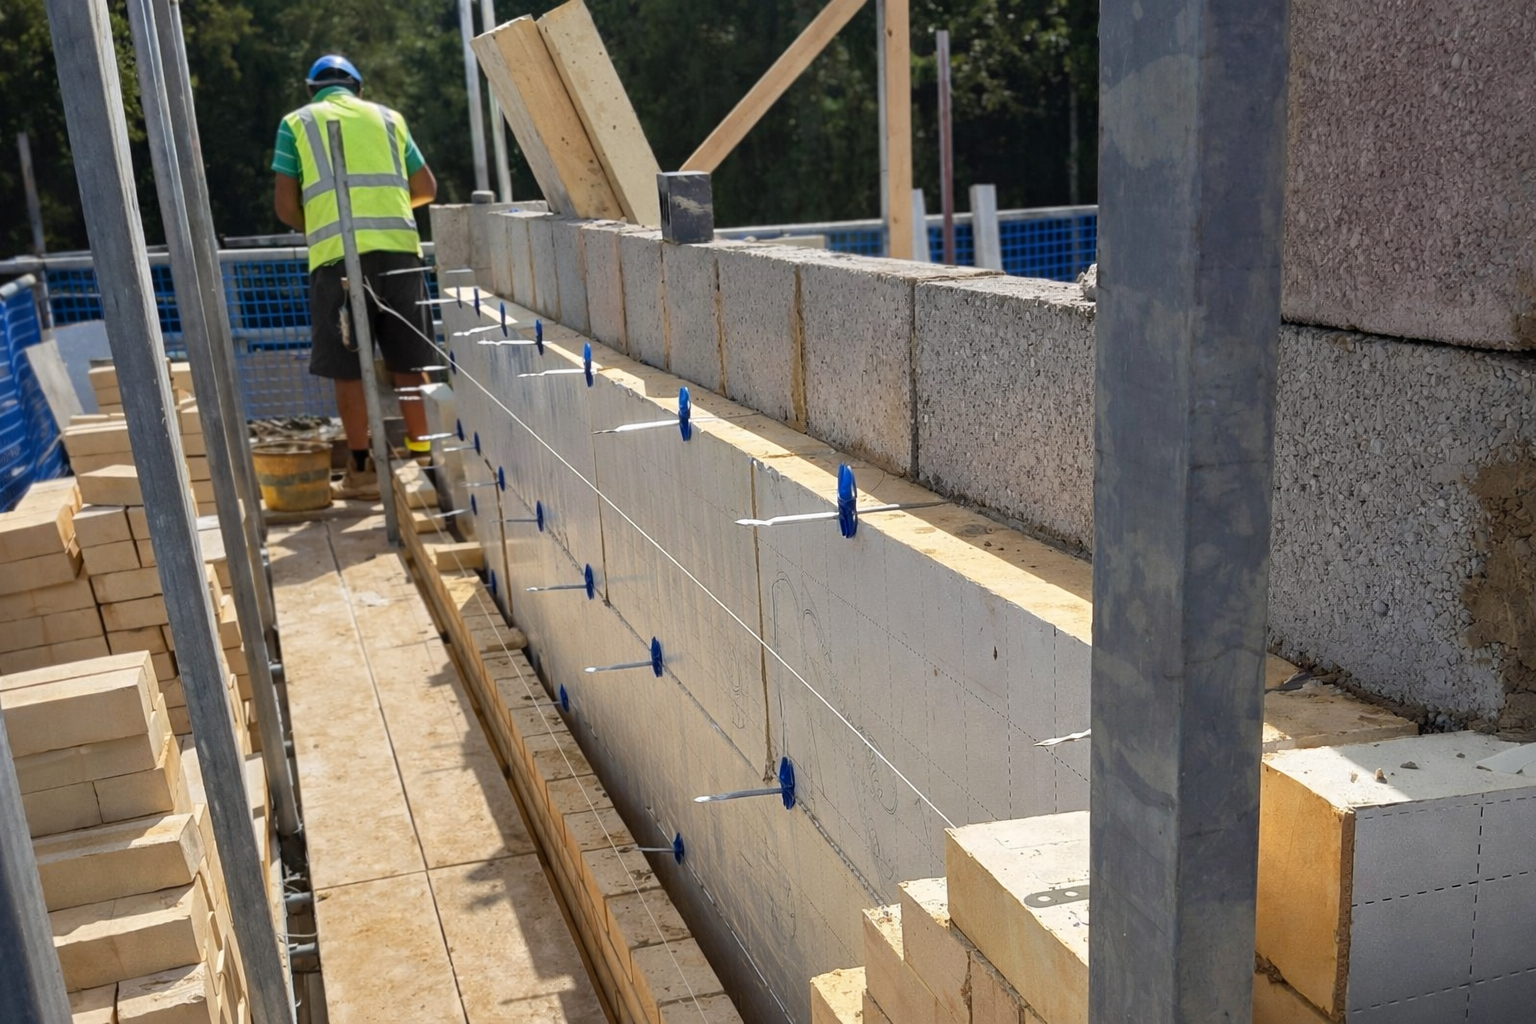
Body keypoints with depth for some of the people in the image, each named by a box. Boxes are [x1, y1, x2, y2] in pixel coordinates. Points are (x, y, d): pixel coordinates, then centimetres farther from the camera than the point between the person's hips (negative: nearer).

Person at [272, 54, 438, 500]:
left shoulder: (297, 123, 14)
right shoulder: (387, 117, 21)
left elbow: (285, 205, 7)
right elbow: (427, 188, 22)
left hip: (339, 256, -2)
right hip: (399, 248, 3)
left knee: (348, 369, 4)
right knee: (408, 364, 9)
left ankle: (361, 471, 8)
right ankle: (420, 458, 14)